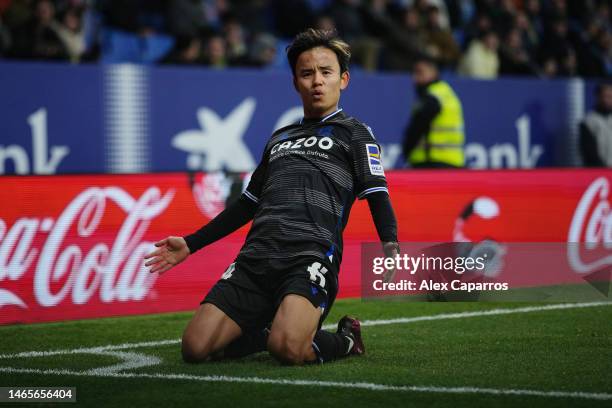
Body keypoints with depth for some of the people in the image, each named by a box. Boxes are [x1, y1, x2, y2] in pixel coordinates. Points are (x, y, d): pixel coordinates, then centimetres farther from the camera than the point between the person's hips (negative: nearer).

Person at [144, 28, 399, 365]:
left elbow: (377, 197, 1)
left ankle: (345, 341, 2)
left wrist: (390, 249, -20)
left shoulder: (354, 133, 13)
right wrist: (190, 244, 32)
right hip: (255, 258, 5)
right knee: (196, 348, -12)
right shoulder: (279, 138, 29)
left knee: (288, 348, -33)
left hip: (311, 256, -5)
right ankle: (270, 331, 15)